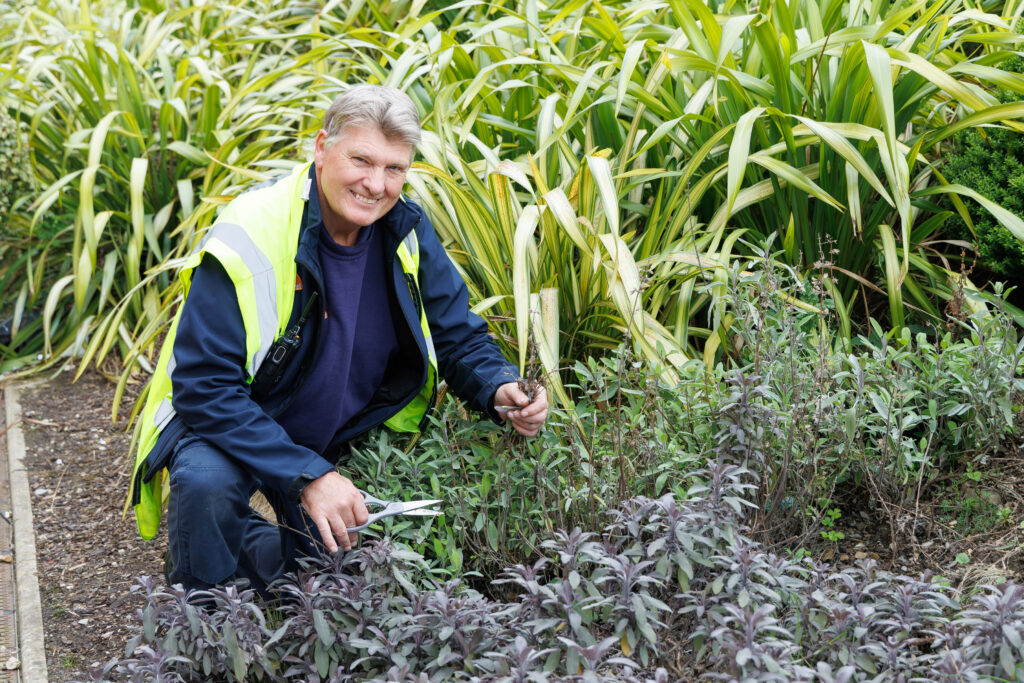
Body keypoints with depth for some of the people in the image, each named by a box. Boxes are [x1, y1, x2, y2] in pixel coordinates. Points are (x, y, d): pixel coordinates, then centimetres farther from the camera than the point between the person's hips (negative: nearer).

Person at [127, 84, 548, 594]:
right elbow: (205, 387, -29)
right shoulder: (249, 236, -27)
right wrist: (307, 477, -36)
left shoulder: (407, 233, -11)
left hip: (344, 443, 5)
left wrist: (500, 390, -24)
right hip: (226, 425, -5)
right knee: (205, 481, -36)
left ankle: (264, 550, 28)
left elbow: (459, 338, 0)